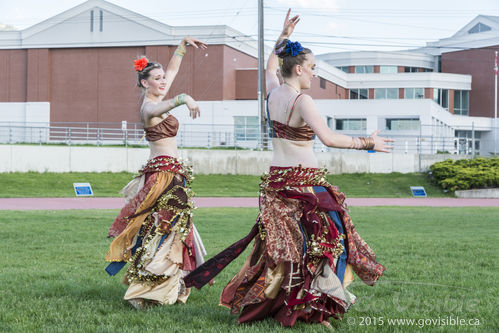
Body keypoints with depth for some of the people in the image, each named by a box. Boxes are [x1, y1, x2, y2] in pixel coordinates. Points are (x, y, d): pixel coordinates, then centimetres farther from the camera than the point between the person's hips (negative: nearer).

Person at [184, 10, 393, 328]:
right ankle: (322, 301, -7)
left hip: (276, 179, 8)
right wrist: (366, 143, -18)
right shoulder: (301, 101, -18)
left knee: (281, 241, 14)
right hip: (304, 180, -8)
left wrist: (284, 37, 31)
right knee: (328, 237, -2)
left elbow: (270, 67, 29)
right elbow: (329, 137, -26)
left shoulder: (273, 91, 5)